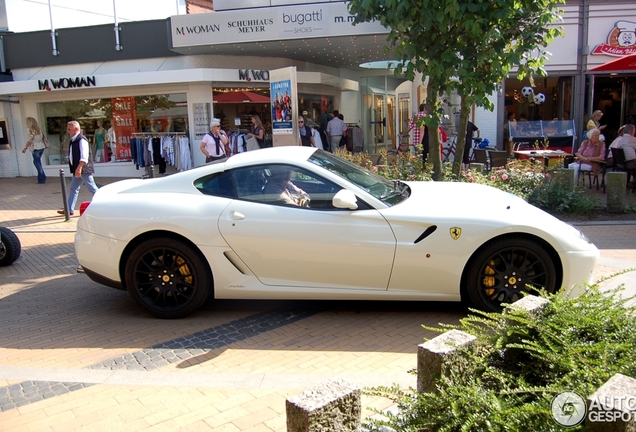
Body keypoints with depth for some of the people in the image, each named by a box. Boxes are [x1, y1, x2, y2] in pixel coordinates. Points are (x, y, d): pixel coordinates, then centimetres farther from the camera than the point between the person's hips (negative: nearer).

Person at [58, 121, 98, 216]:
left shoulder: (81, 140, -16)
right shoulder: (73, 140, 13)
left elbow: (84, 157, -23)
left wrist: (79, 168, -28)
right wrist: (76, 169, 17)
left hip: (84, 169, -10)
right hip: (76, 169, 10)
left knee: (92, 188, -1)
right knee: (73, 189, 10)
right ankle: (69, 209, 14)